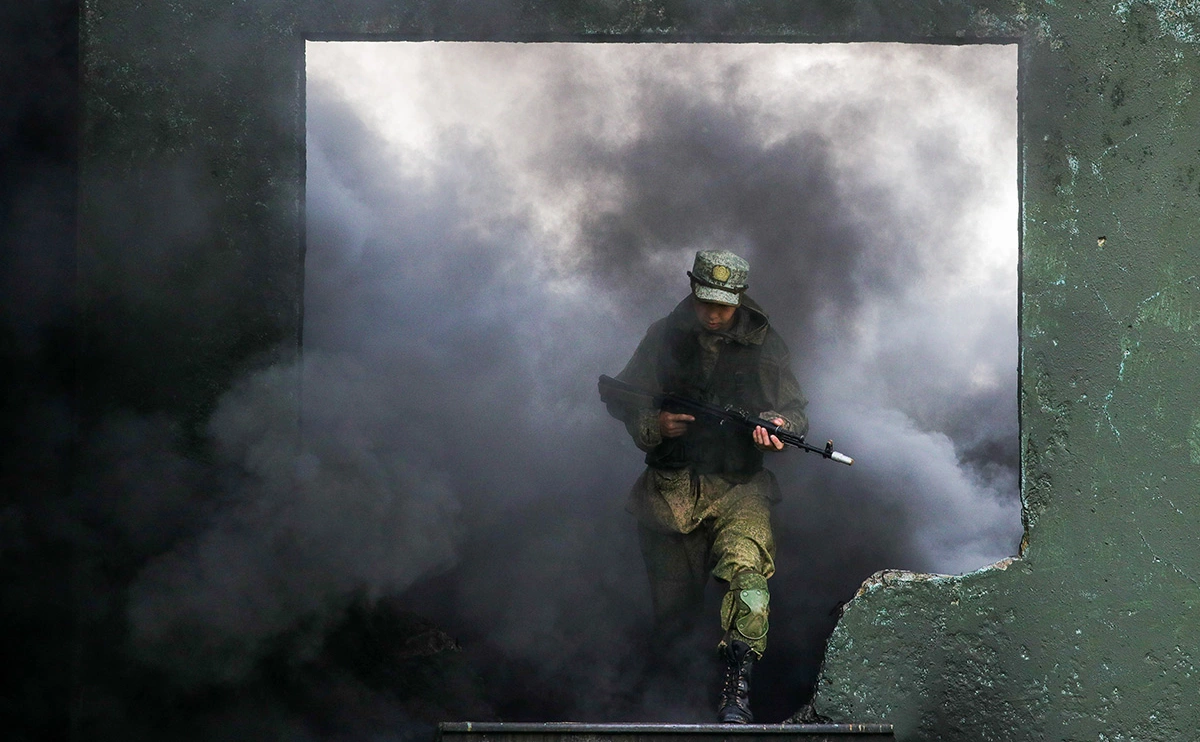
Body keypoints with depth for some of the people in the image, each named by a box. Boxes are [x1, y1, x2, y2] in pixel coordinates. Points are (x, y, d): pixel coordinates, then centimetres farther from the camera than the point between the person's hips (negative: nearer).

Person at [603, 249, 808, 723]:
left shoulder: (764, 344, 4)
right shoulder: (665, 337, 6)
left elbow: (796, 412, 7)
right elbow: (620, 397, 9)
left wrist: (778, 426, -17)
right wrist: (653, 425, -12)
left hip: (738, 488, -2)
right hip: (671, 488, 2)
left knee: (746, 568, -30)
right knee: (672, 604, 8)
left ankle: (736, 685, -31)